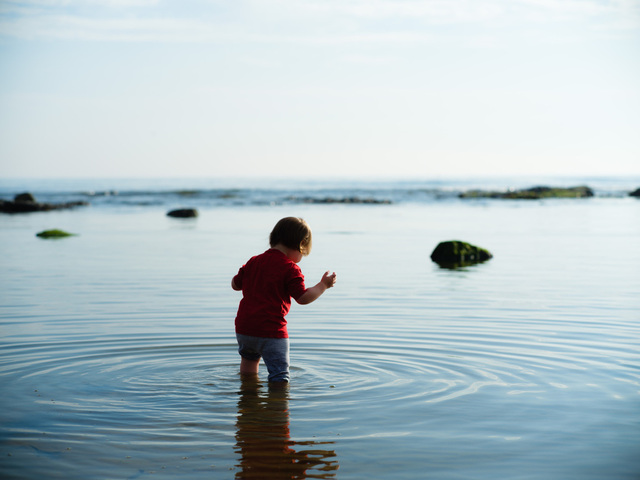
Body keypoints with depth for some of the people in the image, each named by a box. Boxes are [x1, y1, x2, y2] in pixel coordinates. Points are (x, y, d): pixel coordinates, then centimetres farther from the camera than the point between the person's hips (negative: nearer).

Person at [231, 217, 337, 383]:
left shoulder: (253, 262, 10)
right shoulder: (290, 269, -10)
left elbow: (235, 285, 20)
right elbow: (303, 298, -13)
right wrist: (323, 285, 0)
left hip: (243, 328, 7)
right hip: (271, 331, -7)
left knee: (249, 358, 33)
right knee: (280, 375, -6)